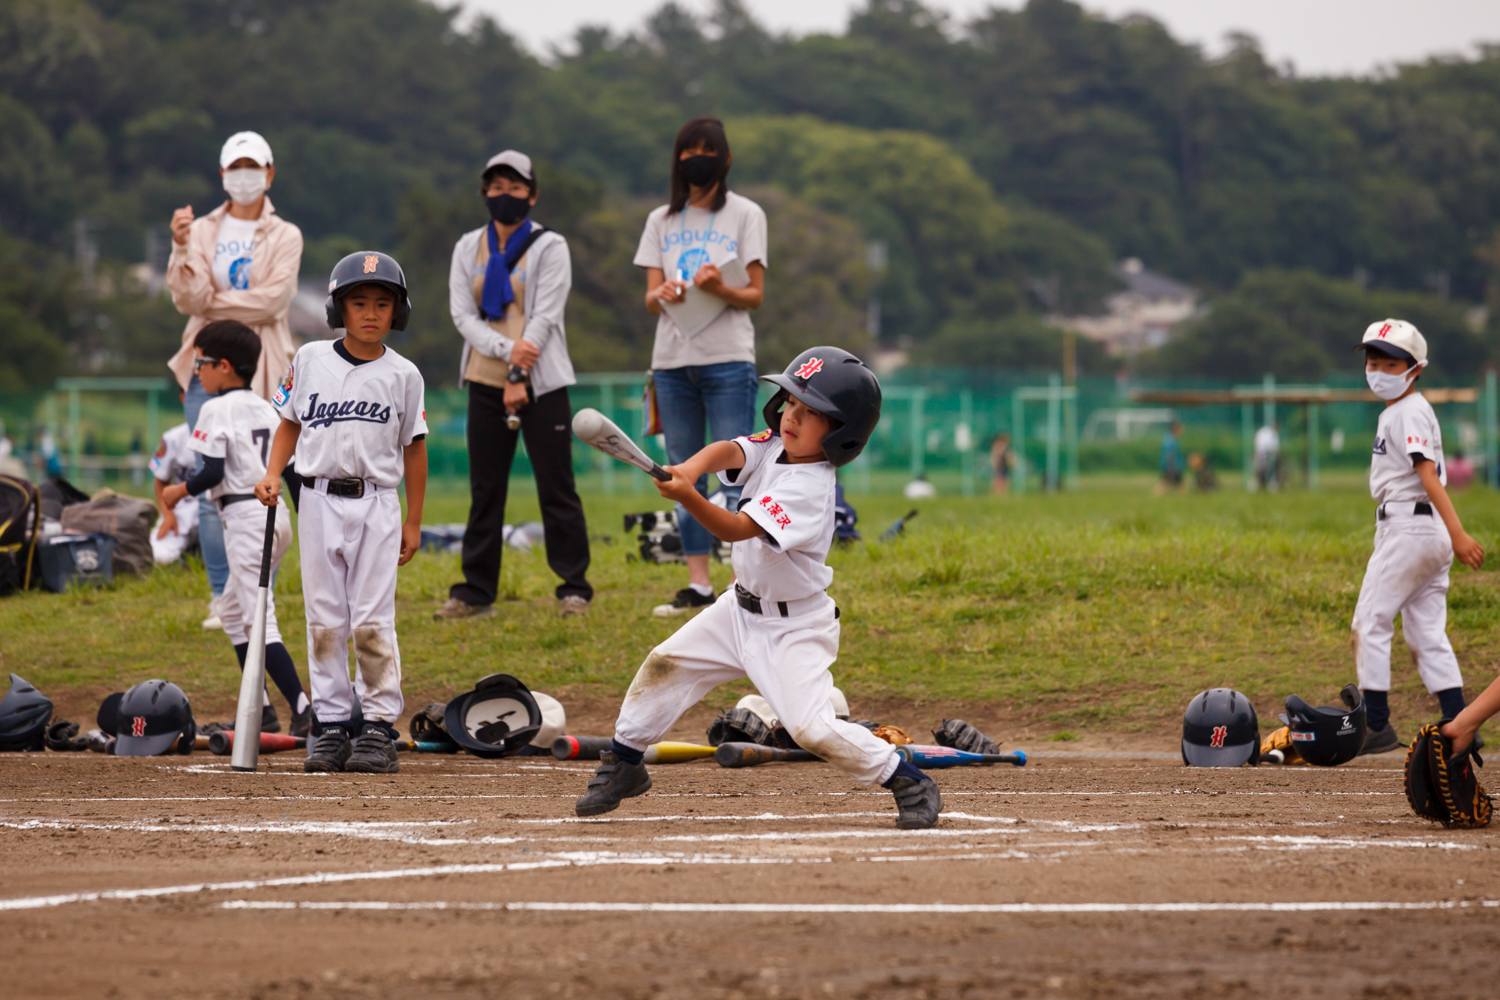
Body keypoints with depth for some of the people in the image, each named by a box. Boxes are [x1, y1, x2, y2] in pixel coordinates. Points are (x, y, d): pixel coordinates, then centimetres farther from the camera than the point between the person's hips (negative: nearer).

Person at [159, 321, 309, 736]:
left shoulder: (217, 409, -9)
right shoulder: (265, 409, 15)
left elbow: (213, 472, -16)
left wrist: (180, 491, 0)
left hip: (246, 517, -9)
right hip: (276, 514, 9)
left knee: (259, 621, -11)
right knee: (233, 611, 21)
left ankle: (304, 712, -23)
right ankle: (259, 711, 20)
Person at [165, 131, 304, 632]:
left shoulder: (284, 236, 5)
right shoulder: (203, 232, 10)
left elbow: (272, 300, -9)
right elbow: (187, 299, -4)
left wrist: (213, 300, -6)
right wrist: (182, 248, -17)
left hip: (261, 371, -2)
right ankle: (222, 598, 4)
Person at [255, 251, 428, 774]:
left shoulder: (402, 374, 2)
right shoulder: (310, 360, 5)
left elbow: (414, 447, 7)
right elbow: (290, 424, 14)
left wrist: (414, 521, 6)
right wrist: (272, 475, -2)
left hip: (376, 504, -2)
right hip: (319, 499, 2)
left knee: (373, 621, -5)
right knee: (324, 618, 2)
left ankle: (378, 727, 1)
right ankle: (331, 725, 8)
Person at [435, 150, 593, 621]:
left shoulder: (549, 247, 0)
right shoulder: (468, 248, 11)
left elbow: (545, 316, -7)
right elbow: (462, 314, 1)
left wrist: (519, 378, -15)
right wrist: (507, 350, -16)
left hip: (541, 383, -3)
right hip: (486, 381, 4)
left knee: (556, 486, -5)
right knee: (484, 489, 5)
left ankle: (574, 588, 0)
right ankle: (476, 592, 9)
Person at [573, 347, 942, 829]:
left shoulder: (808, 490, -28)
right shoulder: (774, 447, -3)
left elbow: (737, 528, -36)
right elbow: (728, 451, -19)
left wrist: (688, 498, -51)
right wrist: (689, 469, -41)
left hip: (794, 627, -8)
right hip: (742, 607, 8)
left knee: (811, 727, -17)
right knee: (666, 664, 6)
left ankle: (910, 782, -2)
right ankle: (623, 764, 23)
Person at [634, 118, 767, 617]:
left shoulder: (745, 215, 4)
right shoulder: (662, 220, 14)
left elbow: (756, 295, 0)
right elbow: (650, 298, 10)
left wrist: (720, 290, -22)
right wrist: (663, 294, -14)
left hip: (728, 359, -4)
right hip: (672, 360, 4)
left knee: (735, 477, -10)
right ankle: (698, 585, 9)